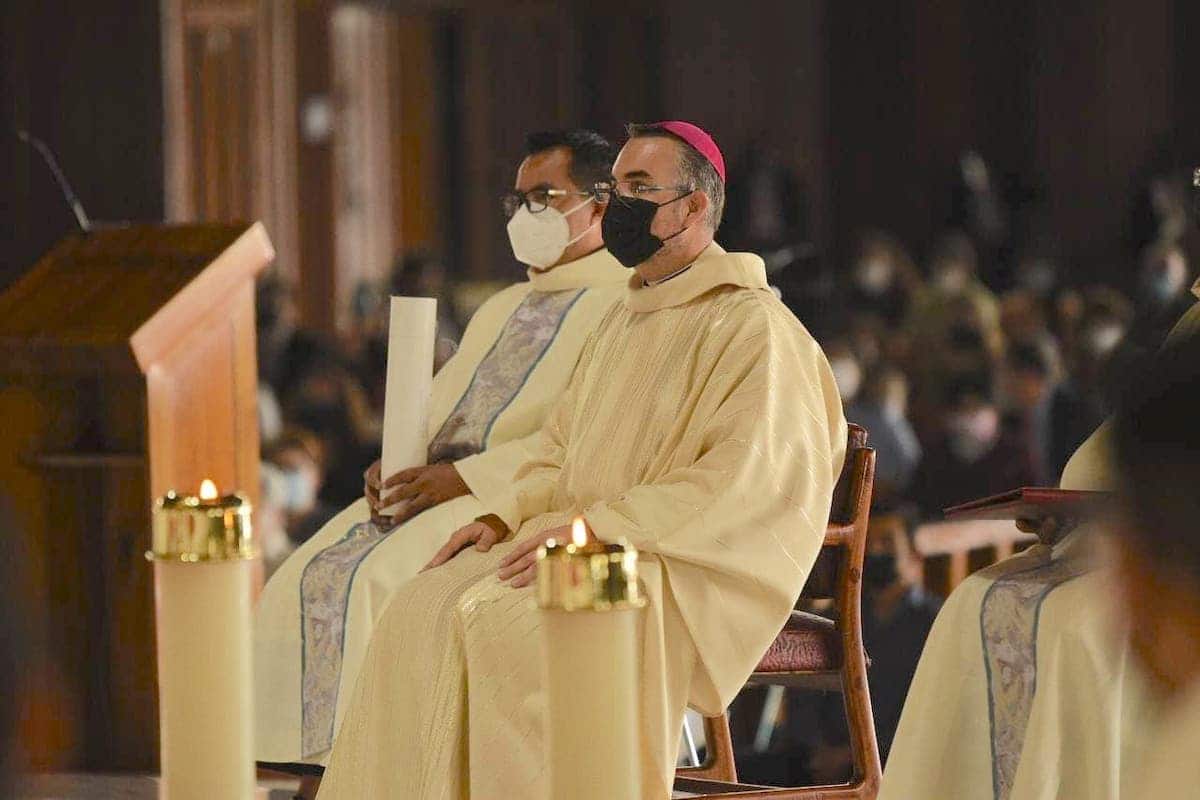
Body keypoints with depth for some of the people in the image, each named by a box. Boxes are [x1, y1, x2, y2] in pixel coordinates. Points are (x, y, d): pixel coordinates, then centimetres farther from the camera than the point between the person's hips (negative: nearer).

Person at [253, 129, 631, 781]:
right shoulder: (501, 310, 28)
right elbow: (435, 407, 26)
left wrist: (465, 476, -19)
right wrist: (396, 463, 2)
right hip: (433, 485, 8)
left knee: (381, 578, -30)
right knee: (309, 578, -14)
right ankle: (315, 761, -19)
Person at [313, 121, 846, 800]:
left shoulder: (751, 325, -7)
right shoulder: (625, 322, 22)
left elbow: (744, 482, -18)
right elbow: (563, 451, 24)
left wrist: (591, 527, -21)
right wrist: (508, 518, 2)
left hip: (677, 567, -8)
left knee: (501, 619, -30)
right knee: (425, 612, -15)